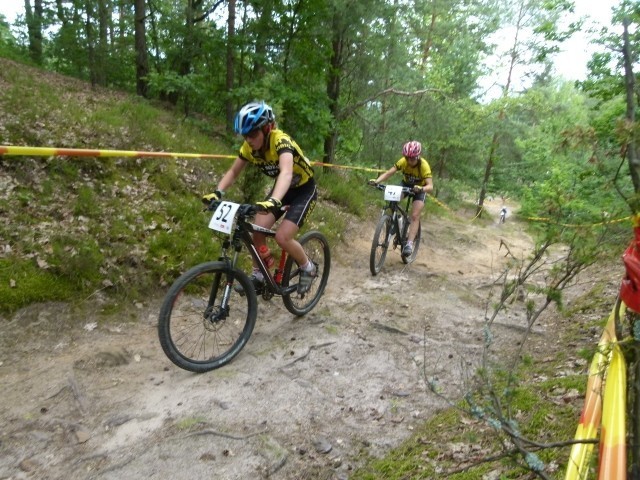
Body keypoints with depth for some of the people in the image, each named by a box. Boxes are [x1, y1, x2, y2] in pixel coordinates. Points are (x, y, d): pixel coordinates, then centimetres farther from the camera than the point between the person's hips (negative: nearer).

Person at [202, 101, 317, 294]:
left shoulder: (281, 141, -33)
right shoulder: (250, 147, -13)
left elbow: (286, 172, -50)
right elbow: (233, 172, -4)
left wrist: (274, 200, -67)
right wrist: (217, 192, -23)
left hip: (304, 190, -6)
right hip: (283, 188, 6)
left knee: (282, 237, -19)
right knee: (258, 230, -10)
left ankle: (308, 268, 8)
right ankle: (258, 276, 10)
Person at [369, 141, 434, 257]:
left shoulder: (424, 165, -33)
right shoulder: (403, 161, -24)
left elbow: (430, 187, -40)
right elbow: (388, 173, -29)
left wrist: (421, 188, -61)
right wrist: (376, 181, -46)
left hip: (419, 188, -3)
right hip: (405, 184, 3)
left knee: (415, 216, -17)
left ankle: (409, 244, -16)